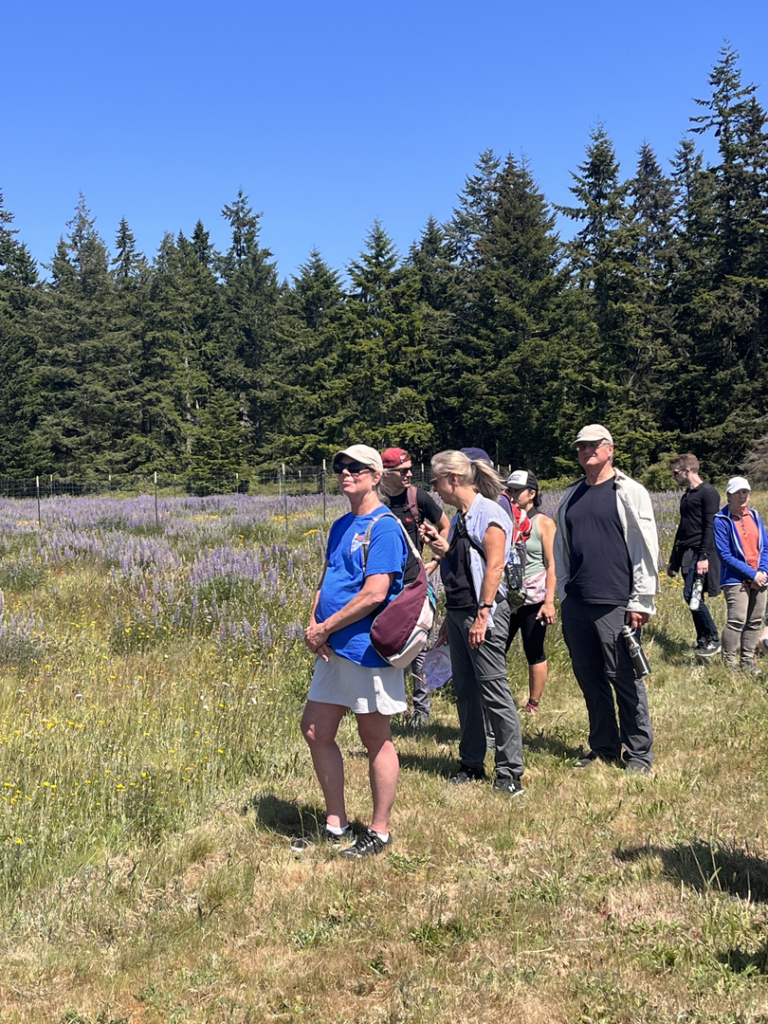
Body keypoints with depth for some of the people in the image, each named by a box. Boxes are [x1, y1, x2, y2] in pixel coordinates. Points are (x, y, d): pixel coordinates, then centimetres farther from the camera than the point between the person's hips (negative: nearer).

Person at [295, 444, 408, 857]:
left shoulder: (384, 527, -13)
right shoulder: (341, 526, 14)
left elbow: (375, 593, -21)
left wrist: (326, 628, -15)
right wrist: (314, 625, -1)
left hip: (367, 648, -9)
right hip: (333, 650, 9)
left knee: (376, 740, 5)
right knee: (316, 732, 12)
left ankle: (379, 832, 20)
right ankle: (336, 823, 28)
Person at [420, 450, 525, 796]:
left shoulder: (488, 513, -10)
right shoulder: (460, 517, 16)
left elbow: (495, 565, -17)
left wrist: (483, 614, -21)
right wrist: (438, 543, 6)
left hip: (481, 612, -9)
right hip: (456, 611, 9)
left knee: (494, 691, -6)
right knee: (465, 691, 13)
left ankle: (510, 772, 2)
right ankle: (471, 764, 24)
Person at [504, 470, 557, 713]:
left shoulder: (544, 523, -3)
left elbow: (552, 565, -7)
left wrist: (549, 601, -14)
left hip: (533, 599, -4)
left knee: (534, 653, 3)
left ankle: (533, 705, 14)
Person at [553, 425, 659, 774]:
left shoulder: (630, 492, -2)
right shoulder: (571, 496, 15)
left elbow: (646, 548, -6)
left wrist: (640, 601, -10)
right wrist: (562, 595, 12)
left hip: (615, 604, -5)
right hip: (576, 604, 6)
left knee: (624, 679, 0)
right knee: (589, 679, 11)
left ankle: (638, 754, 12)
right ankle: (603, 748, 24)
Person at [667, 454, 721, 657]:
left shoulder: (708, 492, -8)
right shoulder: (686, 496, 19)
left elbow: (710, 527, -15)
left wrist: (704, 556, -21)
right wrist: (673, 560, 23)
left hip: (699, 554, -8)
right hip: (686, 554, 8)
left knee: (691, 595, -14)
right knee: (694, 598, 7)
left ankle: (714, 640, -3)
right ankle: (703, 640, 14)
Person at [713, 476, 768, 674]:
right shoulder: (722, 520, -8)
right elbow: (725, 555, -12)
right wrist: (751, 574, -15)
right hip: (736, 580, -6)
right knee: (737, 620, -13)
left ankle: (747, 659, 22)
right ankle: (729, 662, 0)